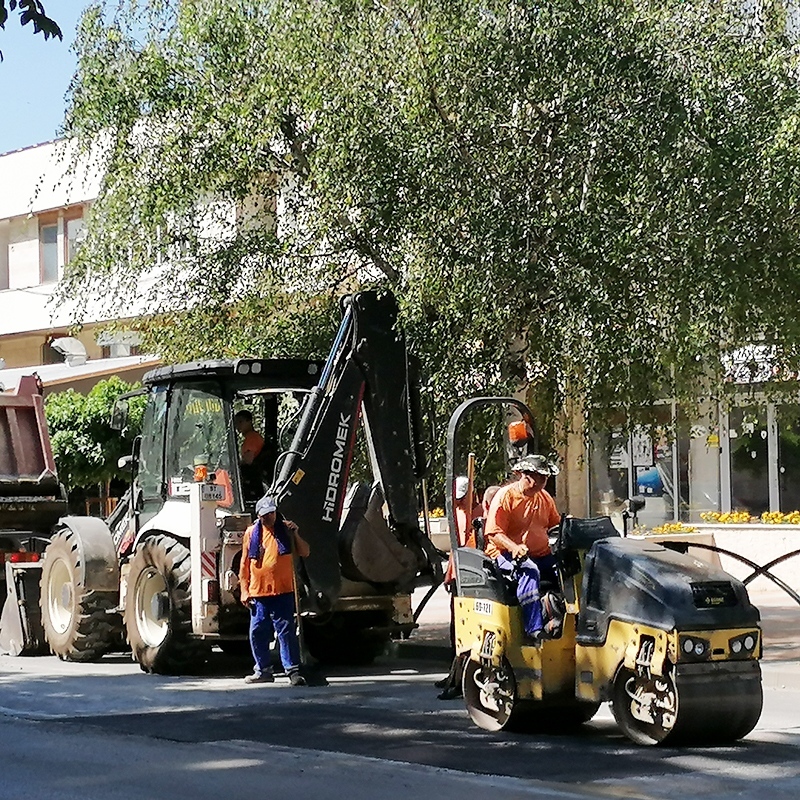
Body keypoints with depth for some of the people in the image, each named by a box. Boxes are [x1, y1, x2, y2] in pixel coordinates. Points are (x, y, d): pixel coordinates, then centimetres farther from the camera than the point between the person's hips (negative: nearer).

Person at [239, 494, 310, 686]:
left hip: (283, 592, -3)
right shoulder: (252, 533, 8)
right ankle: (263, 670, 19)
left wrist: (295, 534, -8)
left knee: (286, 632, -6)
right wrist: (244, 590, 6)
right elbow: (244, 565, 11)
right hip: (258, 593, 3)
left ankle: (293, 671, -6)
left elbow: (304, 553, 6)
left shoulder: (285, 530, 5)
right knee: (257, 633, 7)